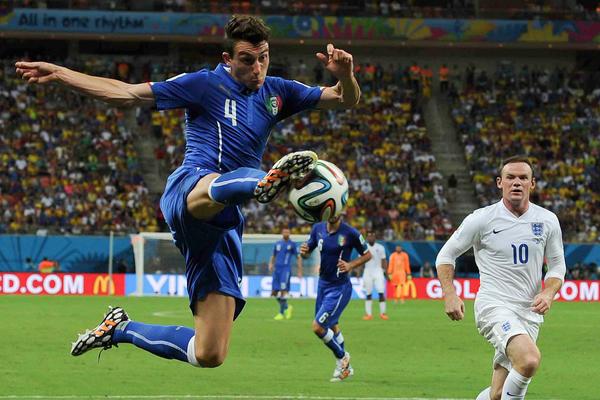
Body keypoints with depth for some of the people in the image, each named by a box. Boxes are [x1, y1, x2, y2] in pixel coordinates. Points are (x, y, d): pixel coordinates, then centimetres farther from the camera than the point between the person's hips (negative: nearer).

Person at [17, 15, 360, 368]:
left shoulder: (277, 93, 18)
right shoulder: (206, 84, 6)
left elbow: (347, 100, 19)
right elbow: (127, 93, 8)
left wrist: (345, 76, -6)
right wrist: (59, 74, 4)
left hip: (221, 225, 5)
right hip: (190, 188, -5)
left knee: (209, 355, 0)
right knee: (215, 189, -46)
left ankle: (121, 328, 22)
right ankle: (266, 182, -82)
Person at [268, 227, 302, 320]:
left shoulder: (292, 244, 4)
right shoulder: (278, 244, 16)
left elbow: (298, 258, 5)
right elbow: (273, 256, 25)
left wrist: (300, 271, 0)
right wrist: (271, 264, 5)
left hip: (286, 269, -5)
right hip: (277, 269, 5)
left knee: (283, 290, -15)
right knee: (274, 292, 2)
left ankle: (281, 313, -9)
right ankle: (287, 307, 22)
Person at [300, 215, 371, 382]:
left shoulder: (350, 233, -17)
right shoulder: (318, 228, -2)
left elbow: (367, 255, -5)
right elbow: (308, 252, 10)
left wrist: (350, 265, -20)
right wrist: (303, 252, -14)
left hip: (339, 288, -6)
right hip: (323, 284, 6)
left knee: (317, 327, -13)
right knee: (331, 326, 19)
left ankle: (341, 357, 12)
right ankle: (345, 367, 37)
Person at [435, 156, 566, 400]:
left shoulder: (548, 221, 6)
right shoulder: (481, 219, -4)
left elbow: (557, 265, 16)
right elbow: (446, 255, 5)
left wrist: (548, 293, -5)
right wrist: (450, 295, -8)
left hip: (529, 312, 5)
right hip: (493, 305, -5)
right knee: (529, 360, -32)